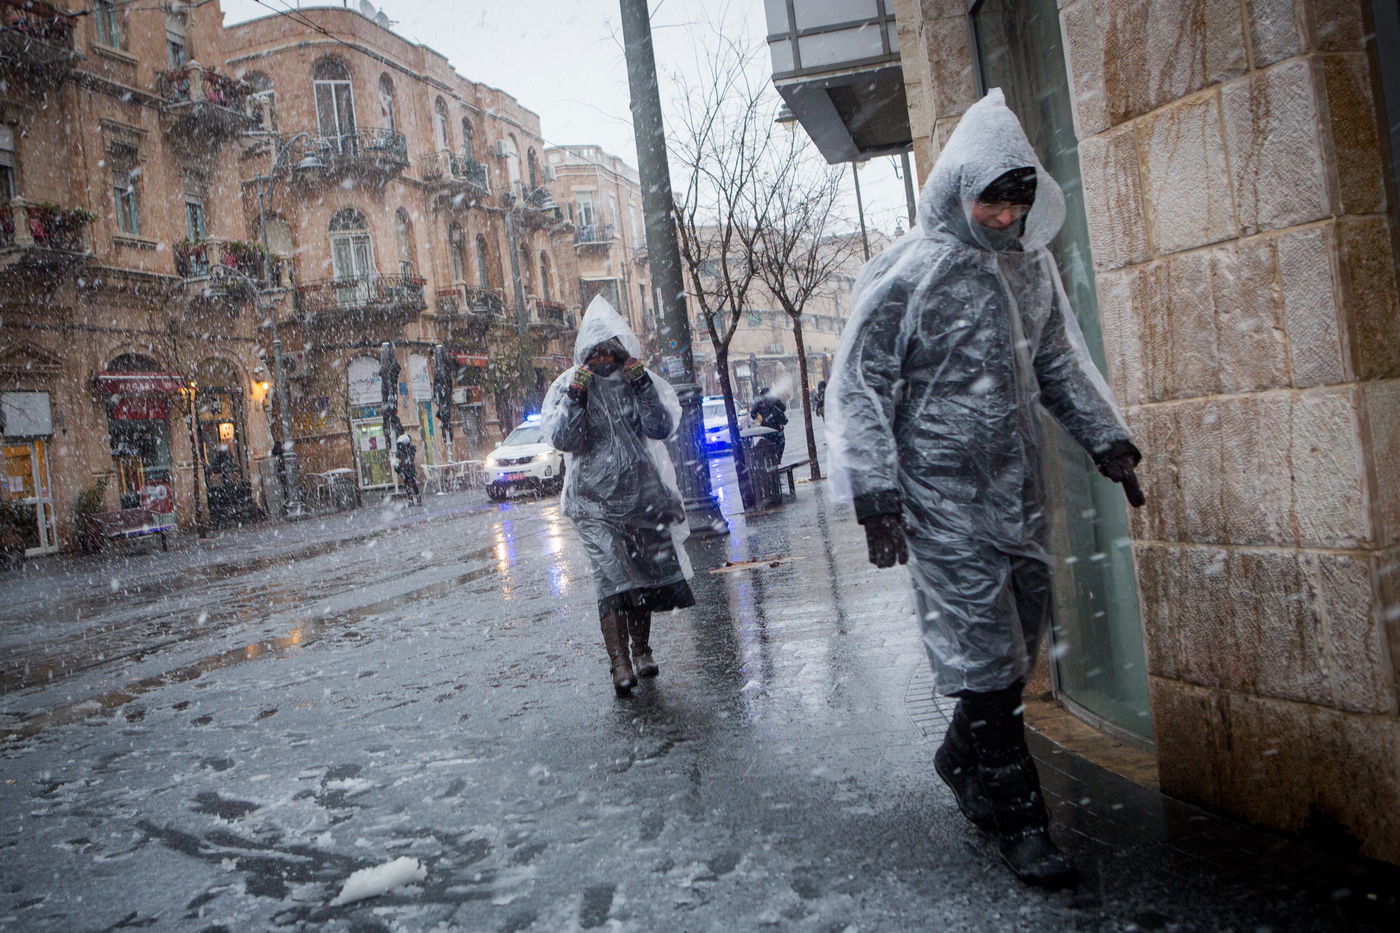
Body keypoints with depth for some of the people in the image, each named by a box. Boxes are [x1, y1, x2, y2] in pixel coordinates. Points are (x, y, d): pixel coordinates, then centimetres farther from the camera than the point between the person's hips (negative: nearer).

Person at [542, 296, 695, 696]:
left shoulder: (641, 379, 5)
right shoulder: (568, 385, 1)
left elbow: (663, 427, -6)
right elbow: (561, 439, -8)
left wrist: (643, 386, -15)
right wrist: (575, 398, -19)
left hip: (644, 495, 3)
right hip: (596, 502, -2)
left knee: (645, 577, 9)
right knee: (612, 580, -12)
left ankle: (641, 650, 25)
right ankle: (620, 663, -11)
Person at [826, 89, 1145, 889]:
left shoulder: (1033, 264, 8)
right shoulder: (907, 275, -11)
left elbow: (1062, 363, 19)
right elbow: (859, 389, -9)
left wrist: (1108, 440, 11)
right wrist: (874, 494, -15)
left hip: (1021, 492, 7)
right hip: (945, 499, -6)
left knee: (1022, 639, 13)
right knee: (982, 654, -2)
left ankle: (963, 760, 36)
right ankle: (1020, 820, 11)